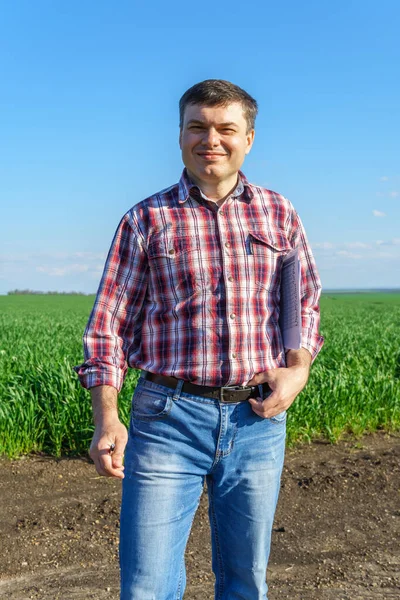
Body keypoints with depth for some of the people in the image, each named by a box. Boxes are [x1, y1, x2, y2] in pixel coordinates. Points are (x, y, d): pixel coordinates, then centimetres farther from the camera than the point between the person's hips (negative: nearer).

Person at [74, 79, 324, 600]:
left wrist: (299, 370, -3)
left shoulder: (279, 214, 10)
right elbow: (109, 324, 1)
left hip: (258, 420, 3)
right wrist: (106, 418, -10)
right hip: (169, 418, -2)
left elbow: (306, 302, 16)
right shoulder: (146, 220, 3)